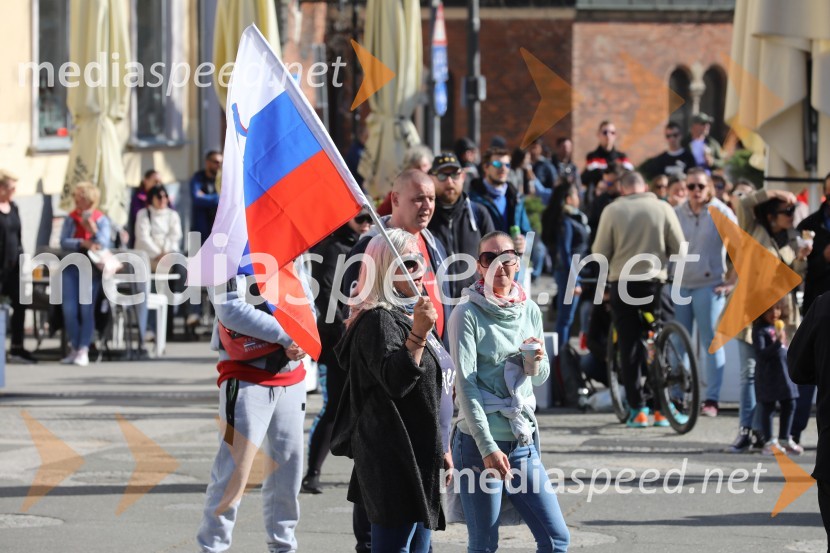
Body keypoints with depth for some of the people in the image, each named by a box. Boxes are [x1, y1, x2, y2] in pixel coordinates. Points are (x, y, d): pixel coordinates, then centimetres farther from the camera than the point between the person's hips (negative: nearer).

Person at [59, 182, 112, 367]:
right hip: (72, 266, 2)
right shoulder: (71, 218, 7)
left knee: (86, 308, -11)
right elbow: (64, 242, -4)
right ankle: (74, 349, 6)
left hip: (91, 268, -2)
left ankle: (84, 351, -9)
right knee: (69, 309, -6)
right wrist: (83, 243, -17)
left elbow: (103, 244, -8)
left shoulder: (102, 220, 2)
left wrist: (93, 229, -17)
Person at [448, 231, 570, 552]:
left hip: (524, 441, 6)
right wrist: (487, 447, -20)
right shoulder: (468, 315, -8)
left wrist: (538, 361, -8)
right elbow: (465, 386, -13)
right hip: (479, 442, -5)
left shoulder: (530, 311, 8)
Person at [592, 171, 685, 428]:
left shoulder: (613, 211, -5)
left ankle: (637, 409, 4)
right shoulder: (663, 208, -4)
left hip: (622, 283, -1)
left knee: (629, 346, 6)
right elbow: (679, 248, -2)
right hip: (655, 282, 1)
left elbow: (600, 253, -4)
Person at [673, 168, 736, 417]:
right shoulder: (676, 214, 7)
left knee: (711, 342, -3)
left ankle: (711, 399, 0)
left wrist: (734, 282, -7)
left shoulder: (721, 213, -2)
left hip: (709, 285, -3)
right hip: (680, 285, 4)